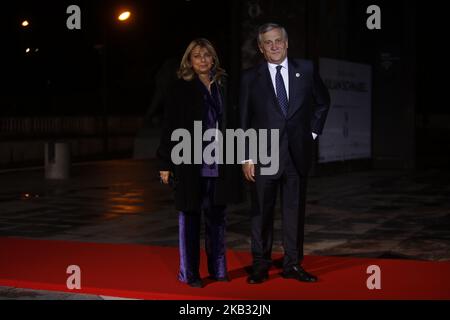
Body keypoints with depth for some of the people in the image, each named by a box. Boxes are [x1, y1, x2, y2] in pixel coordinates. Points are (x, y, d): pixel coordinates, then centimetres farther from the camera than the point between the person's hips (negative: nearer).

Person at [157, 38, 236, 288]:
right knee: (190, 217, 5)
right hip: (189, 163, -4)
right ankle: (189, 272, 14)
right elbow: (169, 127, -4)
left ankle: (217, 268, 22)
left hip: (218, 164, 4)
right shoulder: (180, 88, -3)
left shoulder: (222, 86, 8)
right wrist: (165, 163, -8)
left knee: (217, 216, 10)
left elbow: (229, 123, 11)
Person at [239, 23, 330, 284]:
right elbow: (244, 121, 1)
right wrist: (247, 157, -4)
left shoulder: (306, 70, 3)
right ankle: (261, 265, 14)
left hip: (298, 154, 2)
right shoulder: (251, 78, 0)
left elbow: (323, 101, 19)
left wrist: (313, 131, 10)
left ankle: (293, 264, 17)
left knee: (295, 210, 7)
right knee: (262, 212, 4)